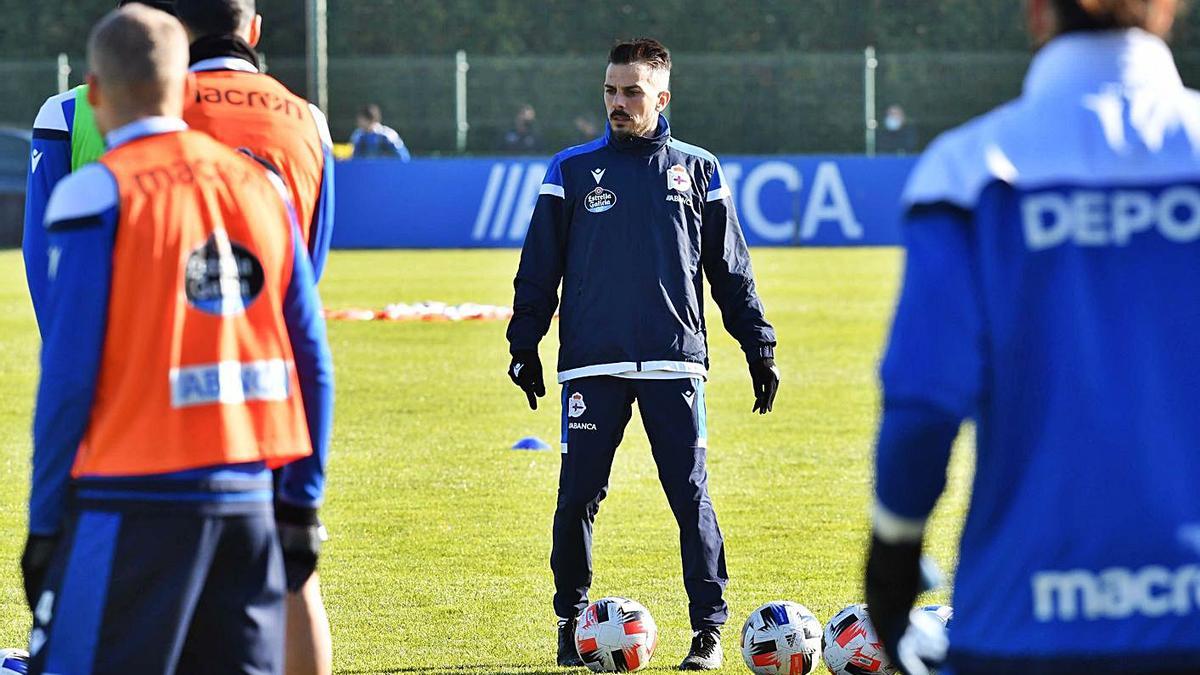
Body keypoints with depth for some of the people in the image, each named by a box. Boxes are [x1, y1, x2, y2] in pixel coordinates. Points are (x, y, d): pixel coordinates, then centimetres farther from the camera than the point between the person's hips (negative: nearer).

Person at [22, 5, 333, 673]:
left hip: (134, 501, -5)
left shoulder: (96, 196, -6)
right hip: (247, 499, 5)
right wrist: (302, 503, 17)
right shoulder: (260, 185, 10)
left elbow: (69, 373, -9)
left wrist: (45, 520, -3)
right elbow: (312, 360, 11)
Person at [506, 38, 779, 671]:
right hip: (592, 365, 0)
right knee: (577, 498, 1)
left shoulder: (697, 171, 9)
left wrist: (759, 346, 11)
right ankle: (571, 621, 16)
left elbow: (730, 269, 13)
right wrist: (524, 345, 4)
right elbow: (539, 268, 9)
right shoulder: (573, 171, 7)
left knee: (692, 498, -4)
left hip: (675, 363, 0)